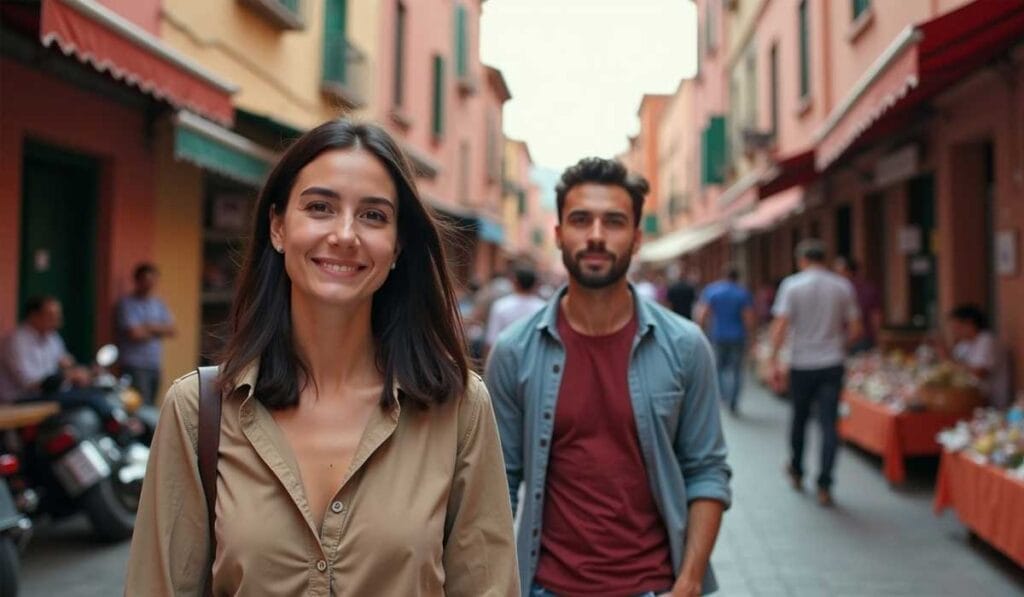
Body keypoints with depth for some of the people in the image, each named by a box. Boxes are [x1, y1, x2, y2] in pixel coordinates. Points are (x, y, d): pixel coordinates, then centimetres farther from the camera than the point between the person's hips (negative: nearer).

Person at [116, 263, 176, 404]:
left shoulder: (158, 303, 15)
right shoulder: (127, 303, -4)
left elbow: (171, 330, 7)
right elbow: (135, 334, -13)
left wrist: (151, 327, -9)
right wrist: (159, 330, 3)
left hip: (155, 365, 6)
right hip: (135, 366, -6)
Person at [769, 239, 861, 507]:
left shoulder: (792, 285, -6)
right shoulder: (842, 286, 1)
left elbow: (780, 326, -13)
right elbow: (855, 329, 3)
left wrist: (774, 358, -6)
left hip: (802, 364, -1)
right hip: (832, 364, 1)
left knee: (800, 418, 17)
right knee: (829, 424, 0)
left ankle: (796, 472, 34)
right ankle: (824, 486, -5)